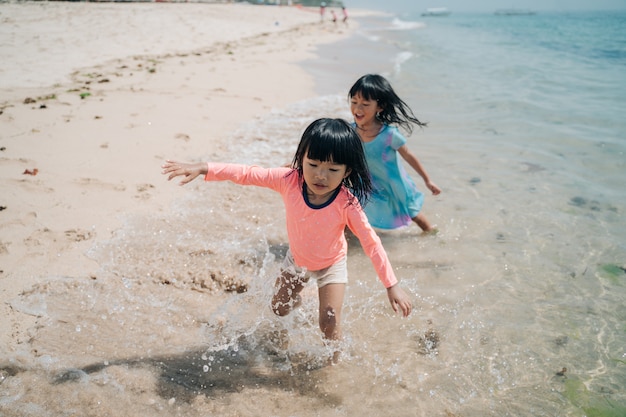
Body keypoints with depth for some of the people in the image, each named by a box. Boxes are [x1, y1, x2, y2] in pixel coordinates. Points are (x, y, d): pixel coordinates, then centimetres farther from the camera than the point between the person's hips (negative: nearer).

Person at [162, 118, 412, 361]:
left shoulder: (347, 203, -36)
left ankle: (331, 363, 24)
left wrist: (392, 286, -30)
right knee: (280, 308, 21)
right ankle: (296, 300, 58)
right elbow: (247, 174, -27)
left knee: (329, 323, -8)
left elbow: (371, 243, -30)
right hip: (297, 259, 3)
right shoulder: (289, 180, -31)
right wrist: (202, 169, -33)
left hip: (331, 265, -3)